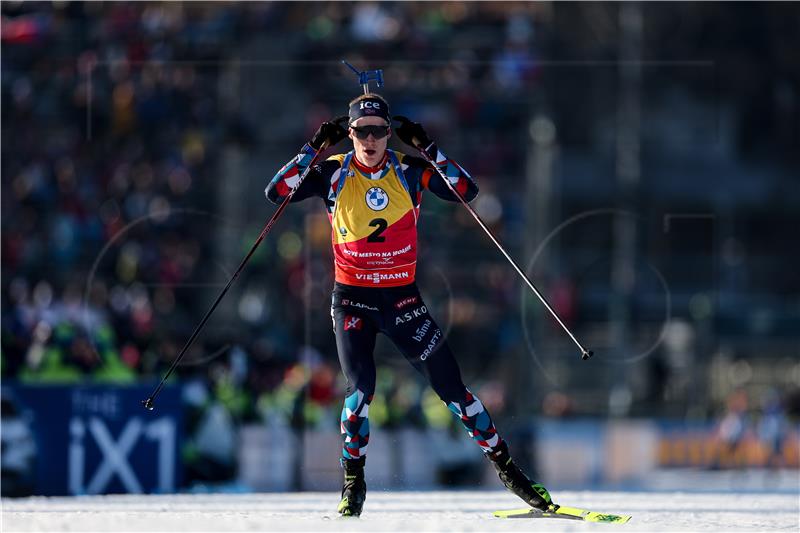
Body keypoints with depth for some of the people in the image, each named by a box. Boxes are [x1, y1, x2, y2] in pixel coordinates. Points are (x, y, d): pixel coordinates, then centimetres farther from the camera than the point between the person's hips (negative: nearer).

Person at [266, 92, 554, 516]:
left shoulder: (409, 173, -1)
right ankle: (353, 483, -1)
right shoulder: (333, 174, -1)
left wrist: (428, 148, -16)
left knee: (451, 386, -1)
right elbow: (276, 192, -8)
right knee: (361, 386, -17)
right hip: (352, 298, -1)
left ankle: (505, 466, 7)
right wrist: (314, 149, -15)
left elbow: (468, 191, -9)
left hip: (402, 298, 1)